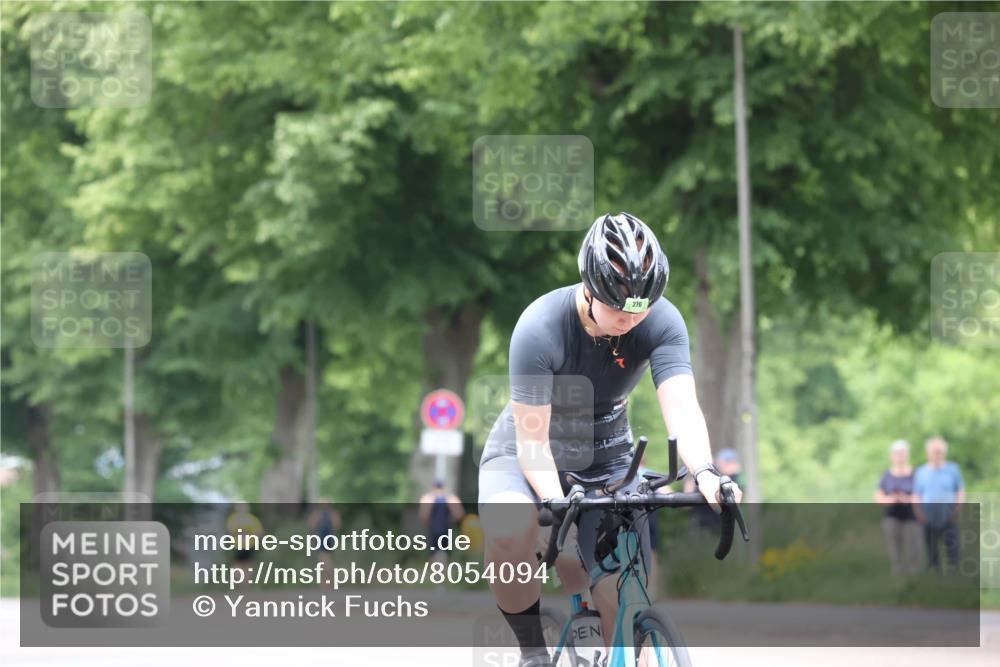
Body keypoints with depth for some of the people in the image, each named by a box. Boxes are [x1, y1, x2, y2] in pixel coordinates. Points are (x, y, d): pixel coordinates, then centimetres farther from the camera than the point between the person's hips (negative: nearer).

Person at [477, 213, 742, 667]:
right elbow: (533, 441, -29)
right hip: (527, 456, -3)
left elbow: (681, 407, -35)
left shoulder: (662, 323, -22)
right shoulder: (540, 328, -30)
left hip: (605, 458, 3)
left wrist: (705, 474, -54)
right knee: (511, 538, -36)